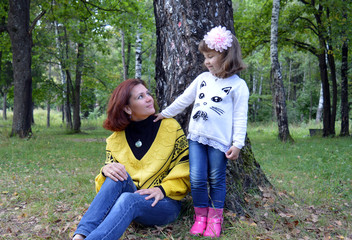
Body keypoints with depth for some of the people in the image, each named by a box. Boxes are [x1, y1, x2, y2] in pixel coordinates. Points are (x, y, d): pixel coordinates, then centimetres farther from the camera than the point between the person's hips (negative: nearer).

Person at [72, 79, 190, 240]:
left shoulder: (170, 127, 1)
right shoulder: (116, 139, 7)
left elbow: (185, 168, -1)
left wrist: (162, 189, -17)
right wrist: (106, 170, -18)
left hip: (165, 203, -2)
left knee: (128, 199, -36)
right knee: (117, 176, -30)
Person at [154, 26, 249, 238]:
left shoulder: (238, 85, -2)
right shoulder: (203, 78, 12)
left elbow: (240, 117, -5)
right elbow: (184, 99, 20)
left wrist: (237, 144, -9)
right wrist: (165, 113, 21)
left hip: (219, 140, -4)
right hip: (196, 136, 4)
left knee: (216, 180, 5)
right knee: (197, 179, -2)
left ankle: (215, 218, 17)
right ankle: (201, 216, 13)